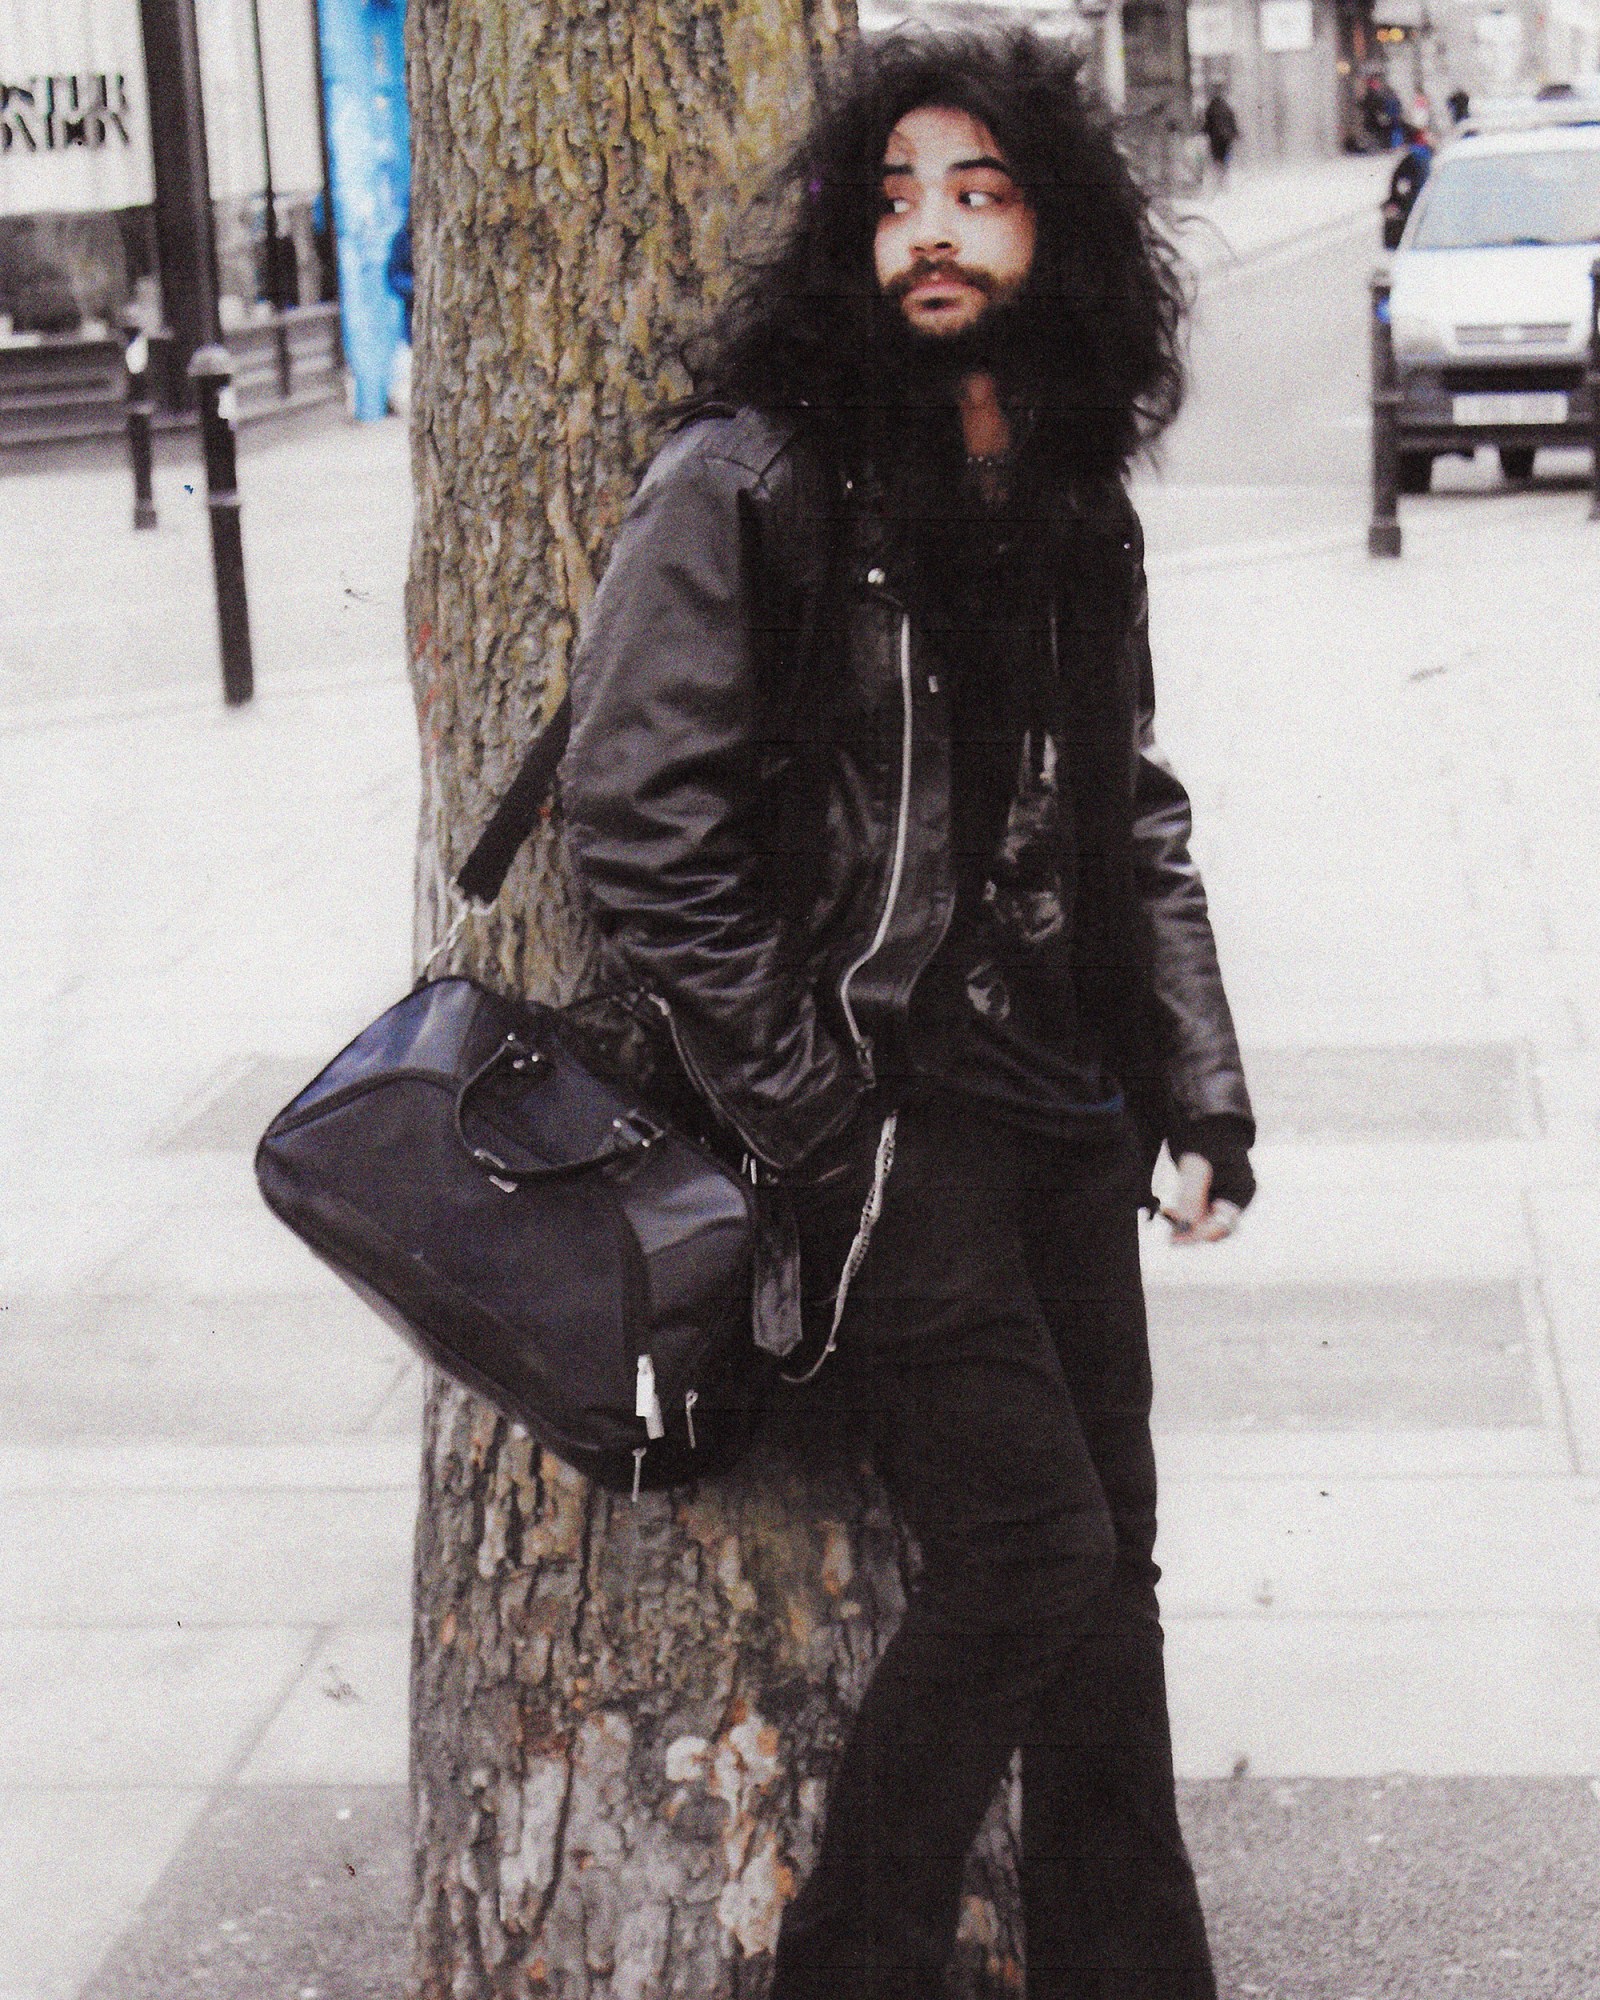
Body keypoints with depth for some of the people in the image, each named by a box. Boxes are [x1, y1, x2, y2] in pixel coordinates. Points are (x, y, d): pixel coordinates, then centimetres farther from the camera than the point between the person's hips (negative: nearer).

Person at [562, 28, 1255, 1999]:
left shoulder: (1080, 507, 12)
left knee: (1107, 1559, 11)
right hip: (879, 1116, -7)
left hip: (1064, 1113, 7)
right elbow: (638, 829, -14)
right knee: (1030, 1547, -8)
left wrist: (1198, 1082, 12)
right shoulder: (749, 481, -9)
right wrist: (806, 1117, -14)